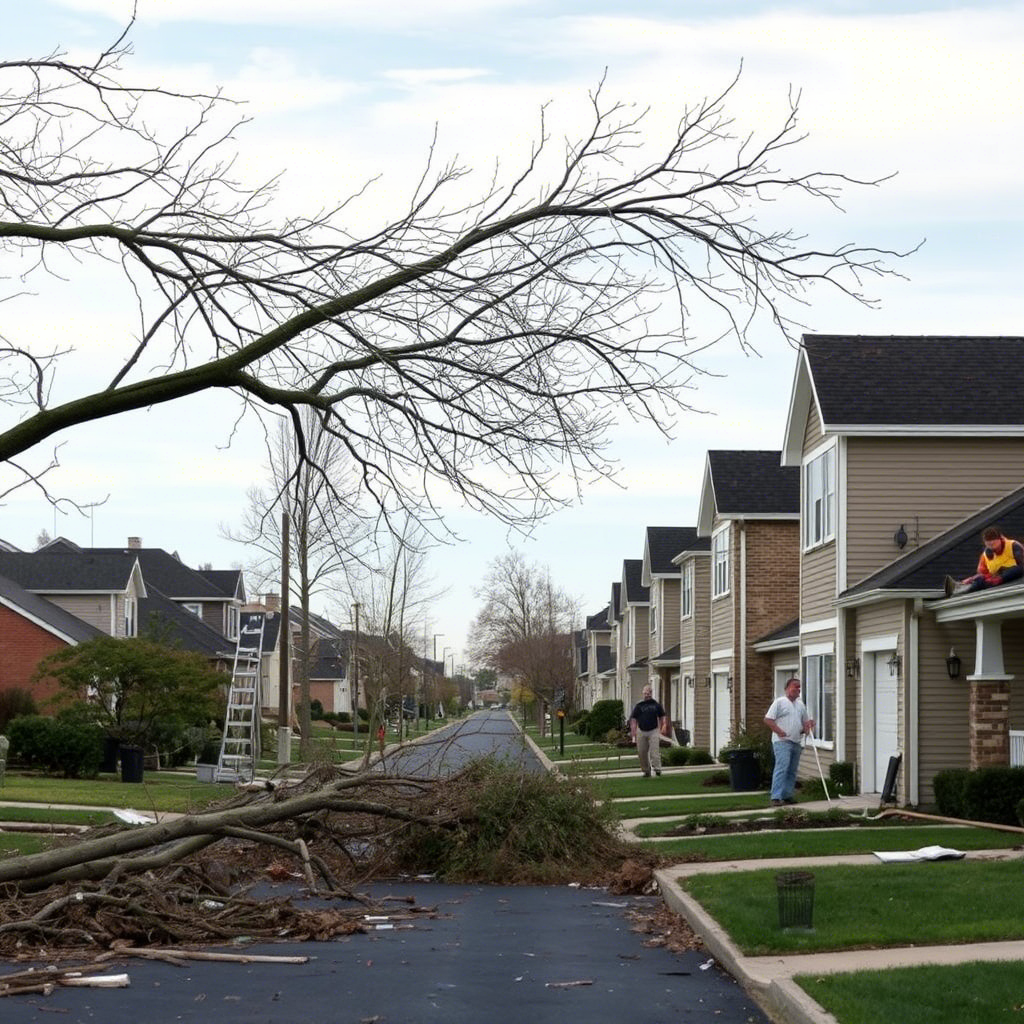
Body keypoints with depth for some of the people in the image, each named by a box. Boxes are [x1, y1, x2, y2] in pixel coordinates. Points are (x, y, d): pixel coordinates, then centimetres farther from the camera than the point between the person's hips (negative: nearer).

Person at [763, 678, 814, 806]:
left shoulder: (800, 704, 18)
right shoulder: (779, 702, -2)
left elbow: (806, 721, 27)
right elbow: (767, 719, -7)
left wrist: (808, 725, 3)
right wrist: (779, 731, -19)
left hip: (796, 742, 7)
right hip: (782, 741, -7)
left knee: (792, 771, 9)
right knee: (782, 768, -17)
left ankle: (787, 796, 16)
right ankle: (776, 797, -21)